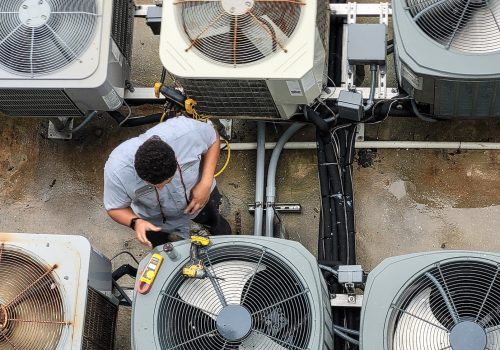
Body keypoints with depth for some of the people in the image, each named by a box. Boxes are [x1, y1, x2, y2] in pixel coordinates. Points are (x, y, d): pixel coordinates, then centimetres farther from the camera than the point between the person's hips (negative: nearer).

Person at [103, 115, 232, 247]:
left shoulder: (186, 131, -41)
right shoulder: (117, 170, -40)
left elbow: (213, 139, -17)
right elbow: (115, 208, -20)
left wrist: (206, 183, -28)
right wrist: (135, 222, -42)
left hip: (200, 196, 1)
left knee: (222, 233, 28)